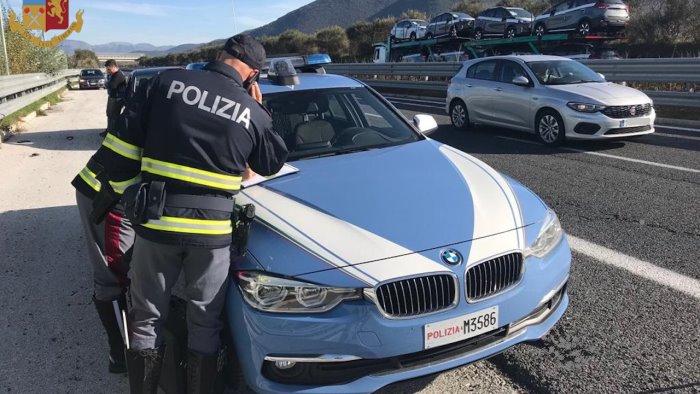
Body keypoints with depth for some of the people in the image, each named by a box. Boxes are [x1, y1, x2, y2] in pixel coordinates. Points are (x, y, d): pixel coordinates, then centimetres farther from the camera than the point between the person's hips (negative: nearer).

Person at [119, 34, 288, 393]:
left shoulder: (168, 80, -2)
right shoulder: (253, 112, -1)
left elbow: (136, 134, 5)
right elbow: (272, 164, 14)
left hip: (156, 220, 1)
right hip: (212, 230, 0)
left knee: (147, 318, 17)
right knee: (205, 322, 17)